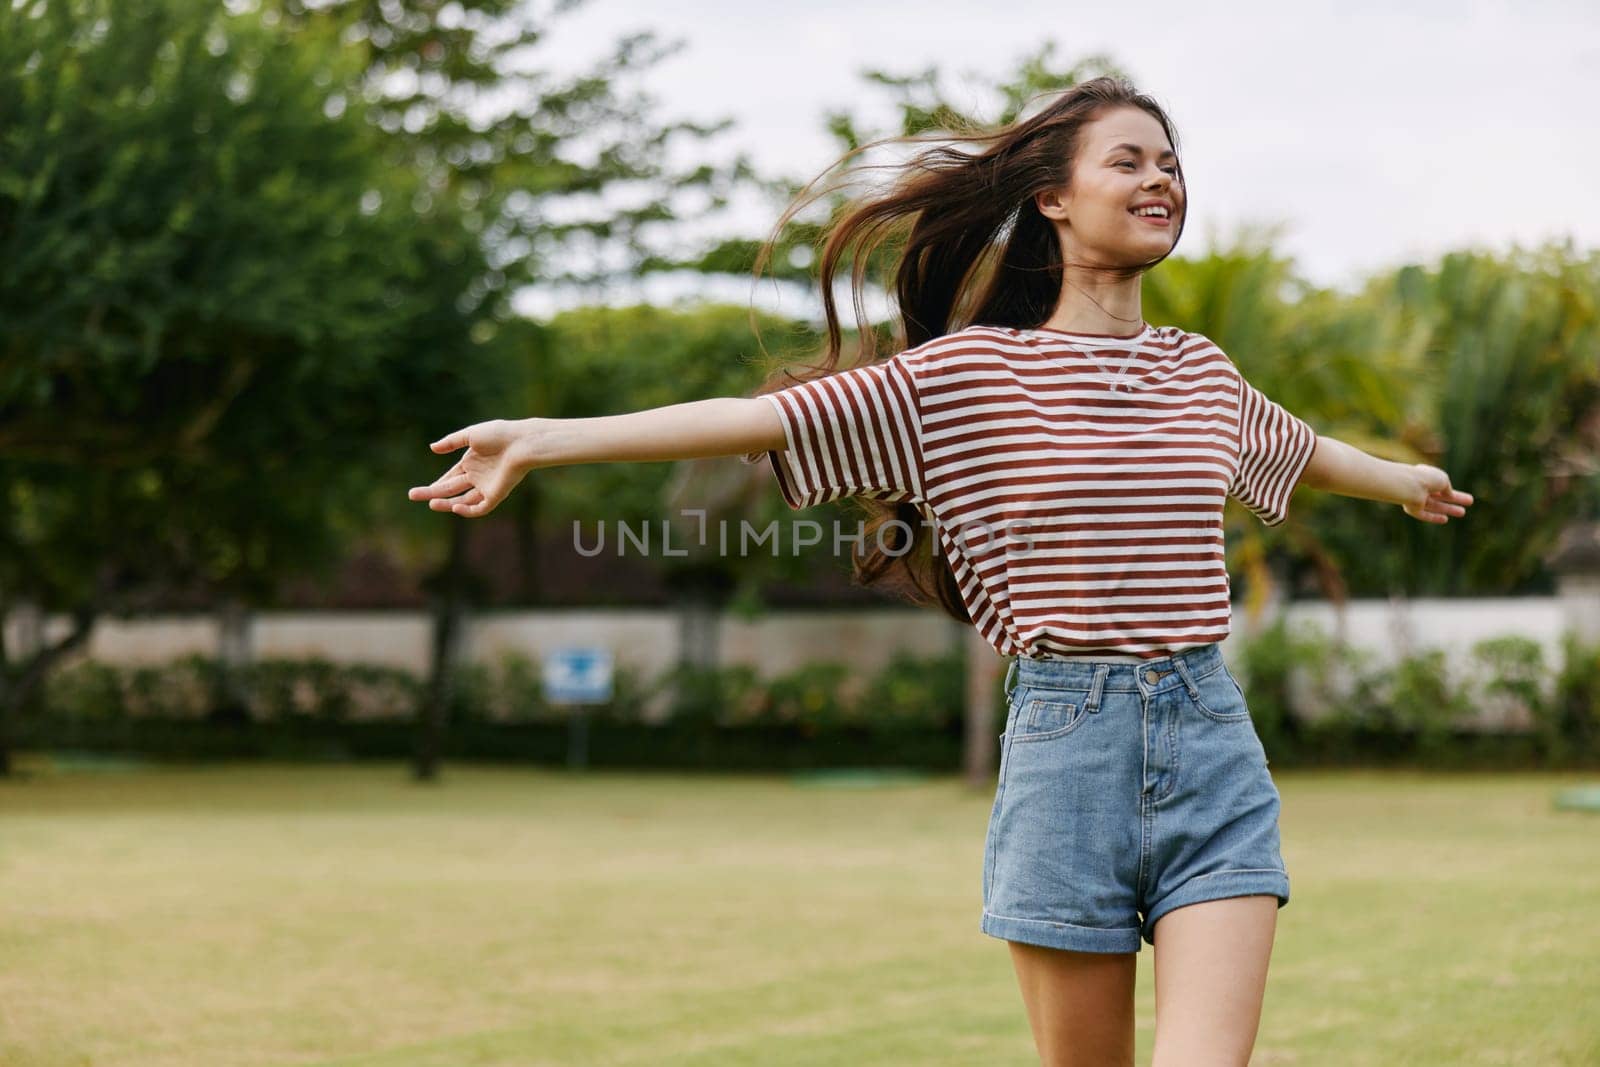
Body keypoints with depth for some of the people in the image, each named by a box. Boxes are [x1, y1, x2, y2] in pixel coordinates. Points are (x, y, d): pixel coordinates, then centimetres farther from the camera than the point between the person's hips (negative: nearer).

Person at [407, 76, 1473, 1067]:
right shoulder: (968, 374, 0)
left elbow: (1300, 449, 37)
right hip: (1065, 746, -3)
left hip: (1213, 747, 3)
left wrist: (1404, 477, 55)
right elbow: (767, 417, -6)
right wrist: (545, 439, -12)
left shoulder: (1201, 371, 14)